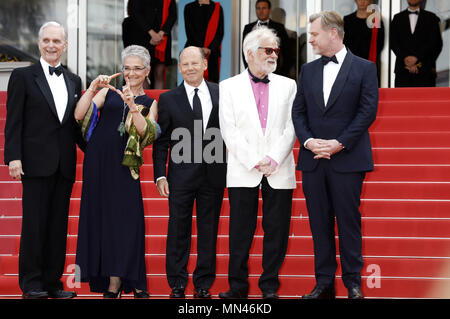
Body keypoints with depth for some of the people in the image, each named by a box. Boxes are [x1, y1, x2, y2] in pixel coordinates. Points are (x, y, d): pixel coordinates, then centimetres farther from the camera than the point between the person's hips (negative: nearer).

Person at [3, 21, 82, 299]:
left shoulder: (74, 81, 15)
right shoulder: (23, 77, 2)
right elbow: (14, 121, -3)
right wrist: (14, 157, -12)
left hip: (64, 165, 5)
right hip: (36, 162, -4)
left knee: (59, 225, 6)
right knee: (34, 223, -2)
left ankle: (53, 282, 12)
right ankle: (32, 283, 4)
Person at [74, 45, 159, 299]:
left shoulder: (150, 103, 11)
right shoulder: (109, 92, 10)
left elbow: (147, 133, -8)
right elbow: (79, 115, -1)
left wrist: (132, 106, -20)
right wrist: (93, 89, -14)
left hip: (124, 166, -1)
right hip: (98, 161, 1)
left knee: (125, 218, -7)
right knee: (100, 215, 0)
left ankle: (114, 284, 0)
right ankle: (110, 280, 6)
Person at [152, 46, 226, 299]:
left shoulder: (221, 93, 5)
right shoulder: (169, 99, 4)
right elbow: (161, 142, 4)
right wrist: (160, 175, -3)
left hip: (214, 174, 1)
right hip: (182, 176, -1)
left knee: (209, 231, 6)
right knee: (179, 231, 2)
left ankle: (204, 284, 15)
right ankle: (177, 285, 11)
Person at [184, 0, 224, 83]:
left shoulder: (217, 8, 10)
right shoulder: (189, 8, 8)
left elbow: (220, 32, 3)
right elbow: (189, 31, 0)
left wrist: (210, 48, -10)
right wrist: (200, 48, -11)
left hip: (212, 52, 1)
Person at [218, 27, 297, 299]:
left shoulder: (287, 85, 12)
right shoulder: (229, 87, 7)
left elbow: (291, 128, 4)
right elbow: (229, 131, -1)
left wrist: (274, 159, -9)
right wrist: (254, 161, -10)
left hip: (279, 172, 1)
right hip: (243, 172, -1)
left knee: (276, 231, 2)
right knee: (241, 231, 0)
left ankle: (270, 285, 11)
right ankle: (238, 285, 9)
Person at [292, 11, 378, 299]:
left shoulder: (364, 68, 0)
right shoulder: (309, 70, 13)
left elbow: (368, 111, -6)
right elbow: (298, 111, 11)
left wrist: (339, 143, -13)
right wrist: (308, 141, -7)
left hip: (347, 159, -4)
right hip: (313, 160, 4)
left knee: (349, 221, 0)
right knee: (320, 223, 6)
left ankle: (353, 282, 9)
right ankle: (324, 283, 13)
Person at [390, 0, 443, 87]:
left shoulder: (431, 18, 10)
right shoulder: (397, 18, 15)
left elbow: (433, 42, 0)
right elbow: (393, 42, 5)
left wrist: (416, 57, -12)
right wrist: (405, 58, -10)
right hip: (403, 69, 1)